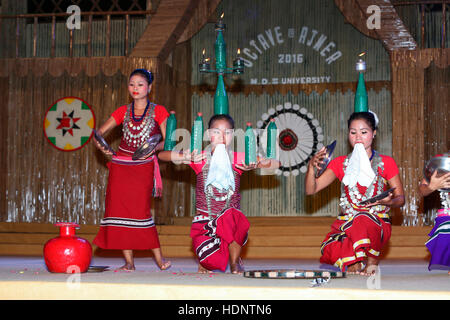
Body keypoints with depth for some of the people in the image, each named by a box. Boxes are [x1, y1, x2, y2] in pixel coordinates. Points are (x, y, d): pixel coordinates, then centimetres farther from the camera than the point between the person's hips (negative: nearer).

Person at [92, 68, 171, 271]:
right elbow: (99, 133, 12)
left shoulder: (158, 111, 4)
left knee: (141, 210, -13)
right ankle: (129, 262, 2)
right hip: (120, 165, 4)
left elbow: (168, 141, 1)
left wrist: (154, 148, -18)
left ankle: (159, 259, -2)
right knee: (119, 209, -3)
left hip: (143, 166, -4)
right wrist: (101, 146, -8)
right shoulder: (123, 111, 12)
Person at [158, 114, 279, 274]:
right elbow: (162, 155, -4)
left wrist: (255, 165, -18)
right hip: (204, 220, 0)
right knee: (212, 263, -26)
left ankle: (235, 263, -11)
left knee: (231, 217, -38)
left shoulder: (238, 159, 1)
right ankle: (205, 263, 17)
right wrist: (186, 157, -21)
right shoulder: (200, 158, -1)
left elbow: (276, 164, 2)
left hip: (231, 219, 1)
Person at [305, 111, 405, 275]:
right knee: (328, 249, -32)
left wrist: (388, 201, -18)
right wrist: (312, 166, -21)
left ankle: (372, 260, -11)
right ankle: (356, 263, -1)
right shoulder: (340, 163, 8)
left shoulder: (386, 163, 4)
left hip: (378, 223, -1)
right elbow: (311, 190, -1)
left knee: (363, 220, -39)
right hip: (346, 222, 1)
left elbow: (401, 198, 6)